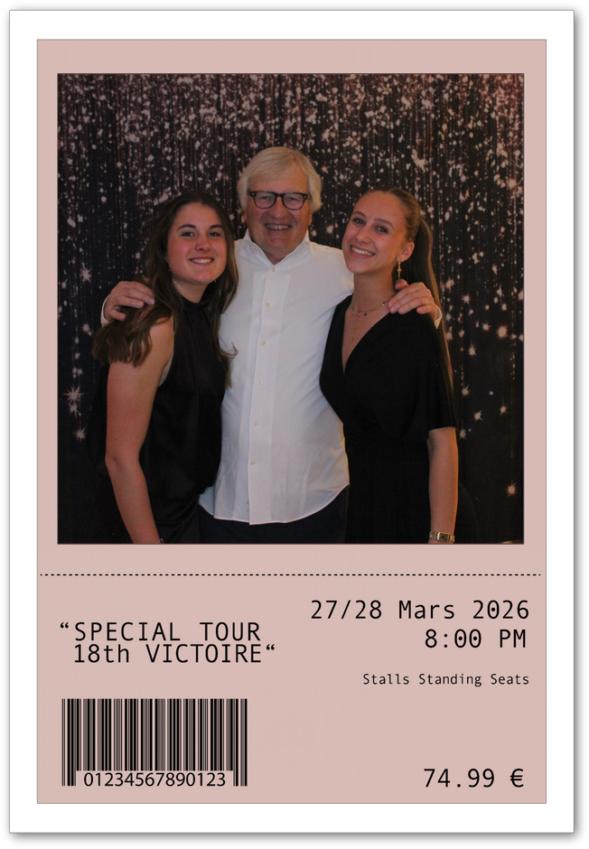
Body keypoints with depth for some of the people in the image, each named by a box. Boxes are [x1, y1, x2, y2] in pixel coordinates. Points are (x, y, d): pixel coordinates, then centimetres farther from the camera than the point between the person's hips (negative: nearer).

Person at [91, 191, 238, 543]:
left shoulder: (202, 318, 2)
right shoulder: (153, 329, -23)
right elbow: (121, 457, -24)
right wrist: (150, 545, -23)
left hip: (194, 508, 8)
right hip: (161, 523, -8)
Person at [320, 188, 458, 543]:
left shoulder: (417, 328, -18)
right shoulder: (338, 315, 2)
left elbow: (442, 441, -18)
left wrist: (441, 538, -21)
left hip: (407, 507, -6)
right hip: (351, 499, 6)